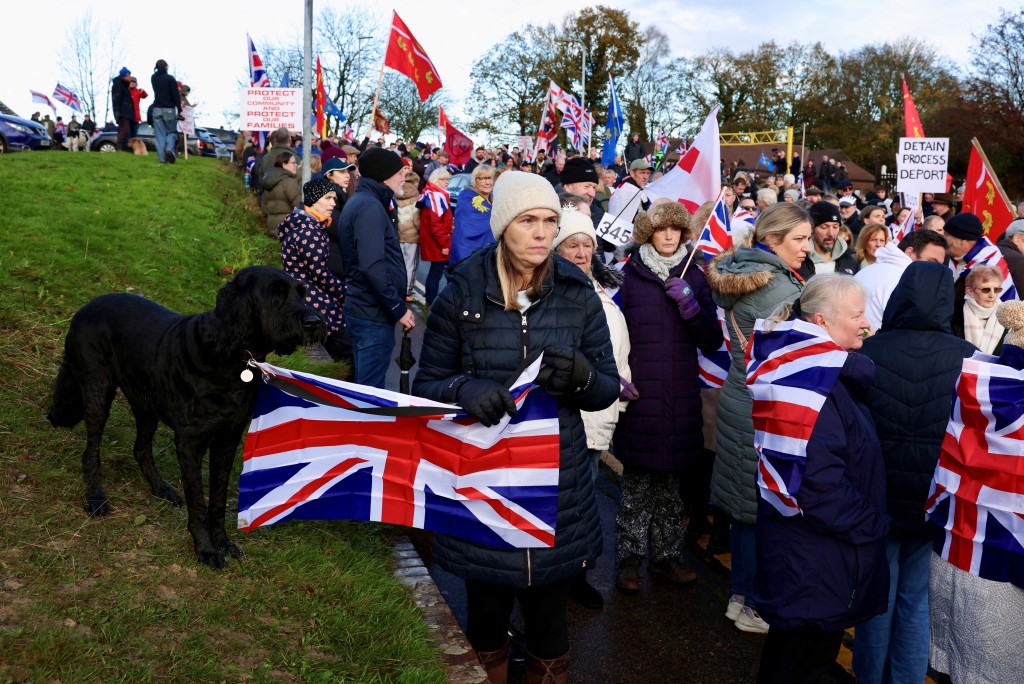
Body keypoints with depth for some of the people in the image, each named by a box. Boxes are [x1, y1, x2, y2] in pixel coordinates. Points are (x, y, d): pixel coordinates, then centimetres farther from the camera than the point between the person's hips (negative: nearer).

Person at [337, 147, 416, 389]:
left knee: (365, 384, 19)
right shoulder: (370, 207, -15)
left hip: (363, 310, 10)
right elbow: (373, 267, -25)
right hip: (374, 314, -10)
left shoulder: (360, 201, 15)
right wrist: (398, 309, -18)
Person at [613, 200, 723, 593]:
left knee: (670, 478, 11)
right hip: (640, 395, -3)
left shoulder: (693, 277, 8)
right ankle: (629, 558, 14)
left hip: (681, 395, 3)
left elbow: (712, 341, 2)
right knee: (637, 480, 1)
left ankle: (666, 553, 25)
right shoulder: (629, 276, 0)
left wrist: (690, 304, -12)